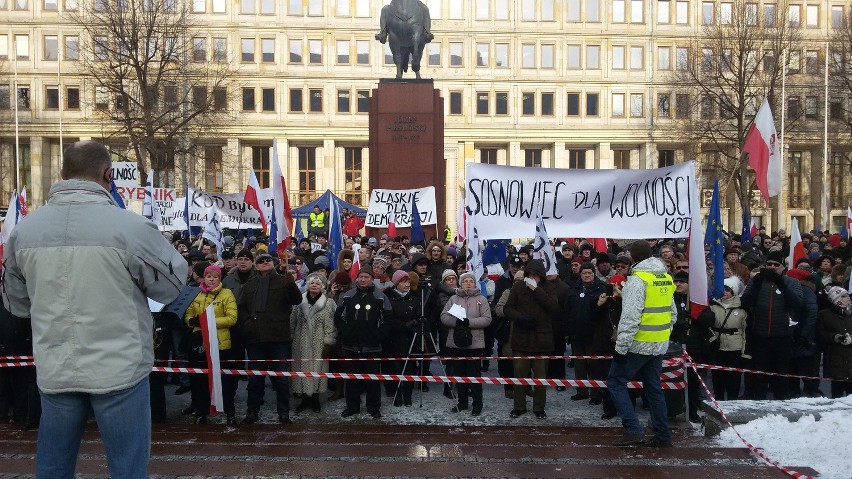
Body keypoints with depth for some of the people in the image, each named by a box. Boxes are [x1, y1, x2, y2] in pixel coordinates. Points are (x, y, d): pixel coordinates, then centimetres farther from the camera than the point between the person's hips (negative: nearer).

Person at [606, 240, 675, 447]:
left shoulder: (638, 279, -17)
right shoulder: (666, 278, 9)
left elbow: (630, 317, -23)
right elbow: (672, 313, 17)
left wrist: (620, 347, -19)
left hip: (639, 344, -8)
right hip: (659, 345, 8)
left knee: (616, 382, 2)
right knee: (653, 388, 17)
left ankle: (633, 430, -5)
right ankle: (663, 436, 21)